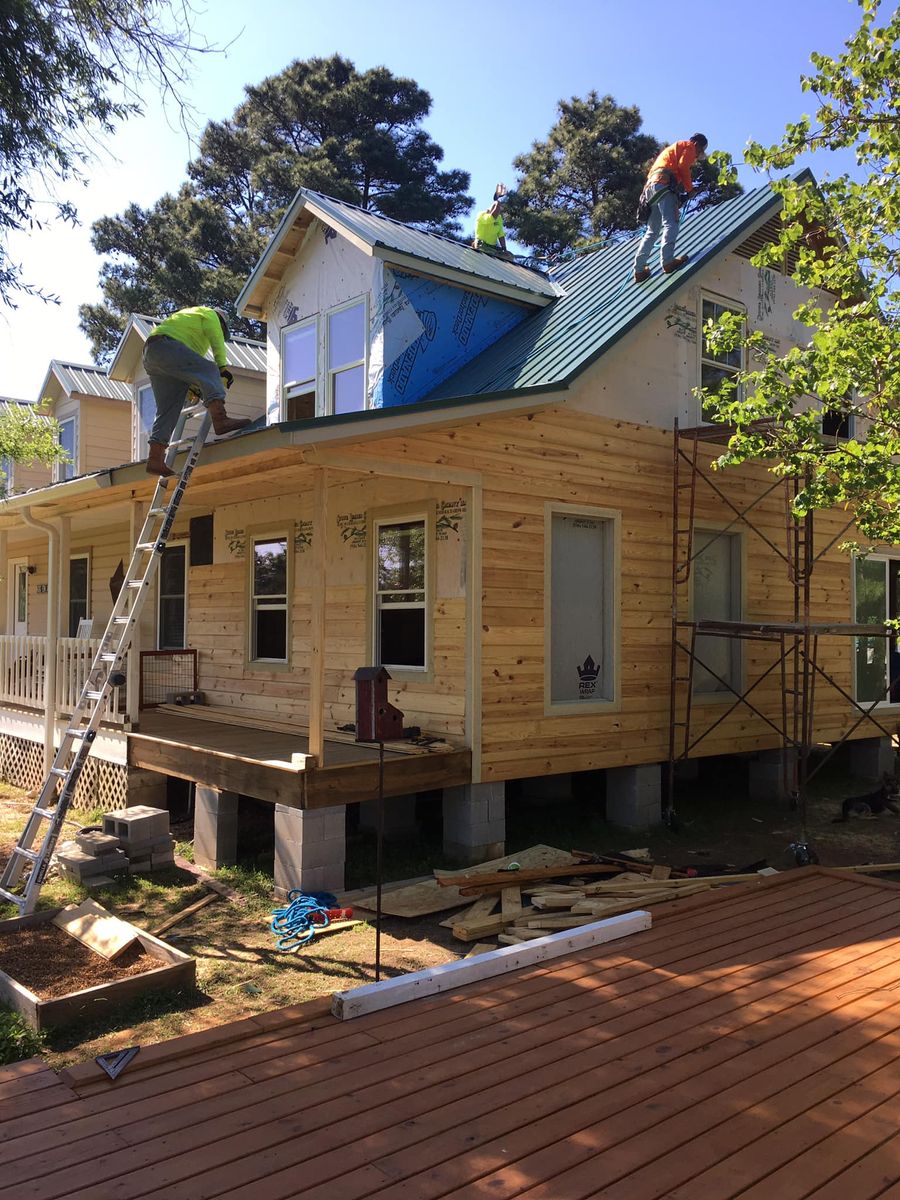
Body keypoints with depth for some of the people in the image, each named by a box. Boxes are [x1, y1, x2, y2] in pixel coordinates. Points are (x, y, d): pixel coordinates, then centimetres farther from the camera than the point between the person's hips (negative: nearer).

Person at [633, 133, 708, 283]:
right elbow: (683, 166, -6)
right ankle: (667, 261, -36)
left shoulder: (674, 148, 38)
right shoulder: (689, 146, 12)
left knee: (652, 231, 6)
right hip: (664, 183, -8)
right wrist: (690, 189, 0)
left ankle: (639, 269, -2)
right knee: (671, 224, -19)